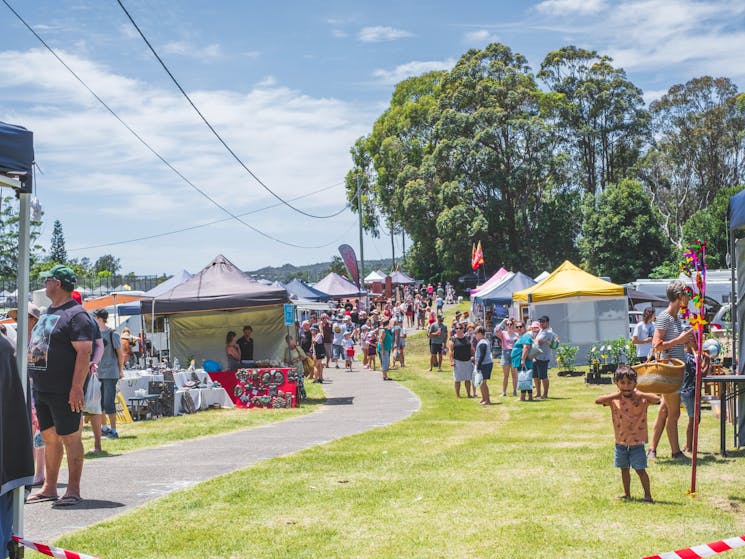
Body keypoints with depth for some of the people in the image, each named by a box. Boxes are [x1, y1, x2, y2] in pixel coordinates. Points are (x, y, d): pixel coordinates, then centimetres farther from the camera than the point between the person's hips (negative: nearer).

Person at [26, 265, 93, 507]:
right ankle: (49, 488, 22)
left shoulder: (76, 315, -12)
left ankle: (73, 491, 3)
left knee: (70, 438, -2)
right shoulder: (48, 312, 17)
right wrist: (34, 381, 18)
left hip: (63, 392, -9)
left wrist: (77, 388, -24)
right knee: (50, 437, 14)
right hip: (41, 389, 9)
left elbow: (84, 353, -19)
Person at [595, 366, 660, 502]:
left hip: (637, 442, -3)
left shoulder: (641, 399, -9)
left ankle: (647, 494, 9)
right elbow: (598, 401, -18)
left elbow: (656, 398, -26)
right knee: (624, 469, 16)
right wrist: (616, 394, -21)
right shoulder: (614, 399, -4)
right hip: (621, 442, 3)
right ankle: (627, 493, 30)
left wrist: (640, 394, -25)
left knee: (640, 469, -2)